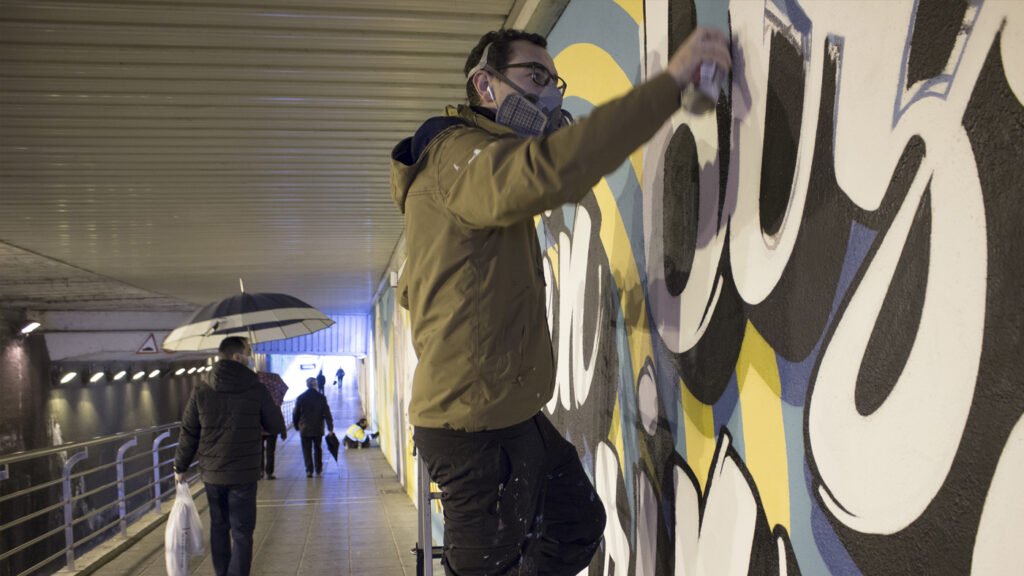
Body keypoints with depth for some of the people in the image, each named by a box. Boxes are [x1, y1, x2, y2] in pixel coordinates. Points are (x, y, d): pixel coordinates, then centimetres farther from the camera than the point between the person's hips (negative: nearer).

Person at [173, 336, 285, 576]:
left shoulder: (201, 391, -2)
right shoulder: (257, 391, -10)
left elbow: (188, 434, 1)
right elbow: (277, 427, 0)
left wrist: (180, 467, 13)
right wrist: (272, 404, 18)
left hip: (211, 474, 3)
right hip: (244, 475, -3)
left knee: (219, 527, 19)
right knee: (241, 532, 4)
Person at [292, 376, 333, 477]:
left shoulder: (300, 398, -3)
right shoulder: (321, 397, -4)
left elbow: (295, 414, 3)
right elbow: (327, 414, -3)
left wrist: (297, 426, 16)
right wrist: (330, 428, 1)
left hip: (305, 429, -1)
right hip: (318, 429, 1)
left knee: (307, 450, 4)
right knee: (318, 449, 16)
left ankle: (309, 470, -5)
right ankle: (318, 469, 20)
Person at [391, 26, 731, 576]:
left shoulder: (480, 168, 22)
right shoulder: (458, 153, -13)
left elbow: (411, 288, 28)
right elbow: (545, 170, -37)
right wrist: (669, 82, -35)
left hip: (513, 412, 10)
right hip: (476, 423, -10)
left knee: (578, 525, 18)